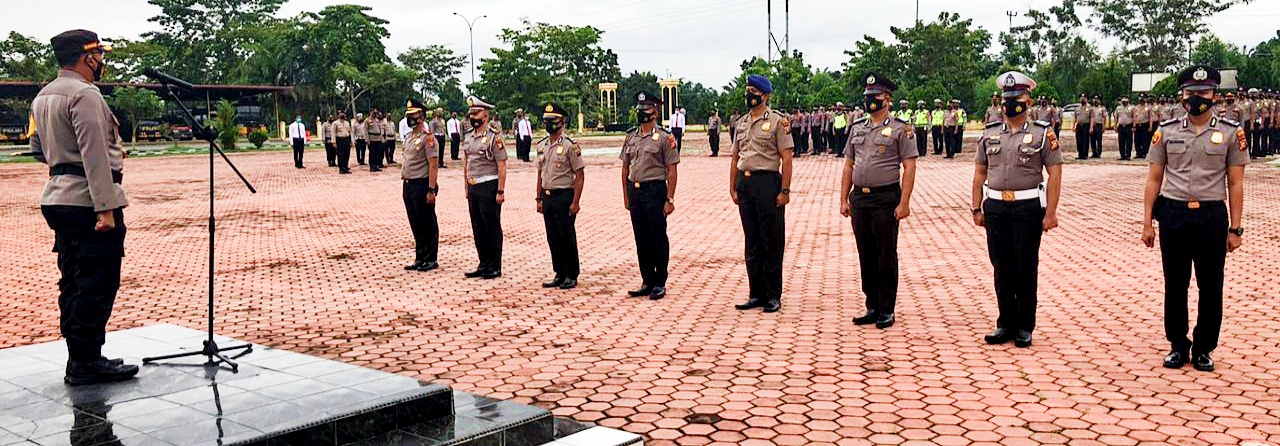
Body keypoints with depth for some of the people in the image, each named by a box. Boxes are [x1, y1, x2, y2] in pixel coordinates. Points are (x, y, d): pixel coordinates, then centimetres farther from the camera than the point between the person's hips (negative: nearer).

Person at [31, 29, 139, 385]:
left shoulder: (43, 96, 16)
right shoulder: (84, 95, -14)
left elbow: (38, 148, 25)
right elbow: (95, 155, -21)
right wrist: (105, 209, -23)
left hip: (58, 200, 10)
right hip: (88, 201, -10)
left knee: (74, 282, 13)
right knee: (97, 284, -5)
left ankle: (79, 359, 19)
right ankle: (87, 363, -3)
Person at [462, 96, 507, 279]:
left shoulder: (494, 137, -11)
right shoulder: (469, 138, 12)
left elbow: (502, 166, -13)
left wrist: (500, 192, -16)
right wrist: (467, 188, 16)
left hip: (488, 187, -8)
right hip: (473, 188, 8)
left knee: (492, 229, 0)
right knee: (478, 229, 12)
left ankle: (495, 267, 7)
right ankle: (484, 265, 21)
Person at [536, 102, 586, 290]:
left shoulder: (570, 145, -9)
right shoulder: (542, 146, 11)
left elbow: (580, 175, -10)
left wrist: (576, 202, -15)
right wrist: (539, 199, 13)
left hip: (564, 196, -7)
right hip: (547, 197, 7)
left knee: (567, 238, -1)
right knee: (553, 239, 10)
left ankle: (571, 276, 8)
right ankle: (559, 274, 19)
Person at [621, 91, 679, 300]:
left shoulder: (664, 138, -5)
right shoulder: (630, 137, 11)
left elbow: (671, 171, -7)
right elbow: (625, 168, 16)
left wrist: (669, 199, -12)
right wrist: (626, 196, 11)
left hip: (655, 191, -6)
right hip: (635, 191, 6)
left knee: (659, 239, 1)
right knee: (641, 240, 10)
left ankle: (660, 284, 10)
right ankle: (647, 282, 19)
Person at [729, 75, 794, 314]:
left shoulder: (778, 121, -5)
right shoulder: (741, 122, 14)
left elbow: (786, 158, -9)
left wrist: (784, 191, -14)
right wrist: (733, 188, 10)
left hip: (768, 182, -6)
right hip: (745, 184, 6)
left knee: (772, 242, 0)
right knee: (752, 242, 10)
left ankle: (773, 296, 7)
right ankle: (756, 294, 18)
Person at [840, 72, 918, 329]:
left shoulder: (900, 129, -5)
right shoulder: (857, 128, 12)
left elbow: (909, 167, -9)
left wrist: (904, 203, -15)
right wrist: (844, 199, 9)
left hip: (886, 198, -5)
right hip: (859, 198, 6)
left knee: (886, 257, 1)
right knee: (866, 256, 10)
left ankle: (886, 310, 10)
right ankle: (872, 307, 20)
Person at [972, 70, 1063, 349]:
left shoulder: (1042, 134, -2)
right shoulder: (990, 134, 9)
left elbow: (1055, 174, -4)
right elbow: (980, 173, 12)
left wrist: (1051, 213, -10)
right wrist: (977, 208, 6)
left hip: (1028, 208, -3)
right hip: (995, 207, 3)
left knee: (1026, 270, 3)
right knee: (1002, 268, 8)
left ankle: (1024, 328, 13)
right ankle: (1006, 324, 18)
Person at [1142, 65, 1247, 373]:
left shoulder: (1231, 133, 1)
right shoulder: (1166, 132, 4)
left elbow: (1235, 184, 2)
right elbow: (1154, 180, 6)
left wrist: (1235, 229, -1)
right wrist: (1147, 222, 2)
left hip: (1212, 216, -1)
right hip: (1173, 214, 1)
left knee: (1210, 286, 6)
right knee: (1175, 284, 9)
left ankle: (1203, 349, 20)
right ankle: (1178, 346, 22)